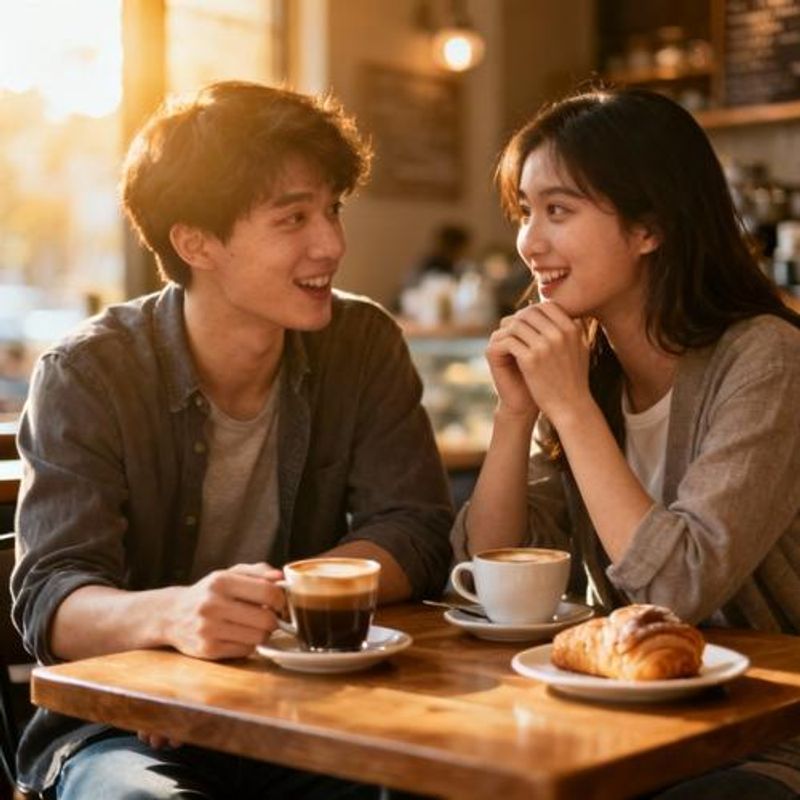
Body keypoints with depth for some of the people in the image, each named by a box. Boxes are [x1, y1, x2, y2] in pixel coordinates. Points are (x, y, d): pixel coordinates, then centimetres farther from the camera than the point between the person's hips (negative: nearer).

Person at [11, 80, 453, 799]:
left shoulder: (364, 346, 0)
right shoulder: (87, 377, -10)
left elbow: (417, 538, -5)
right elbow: (51, 602, -18)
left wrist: (263, 597, -24)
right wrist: (174, 612, -41)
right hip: (122, 729, -3)